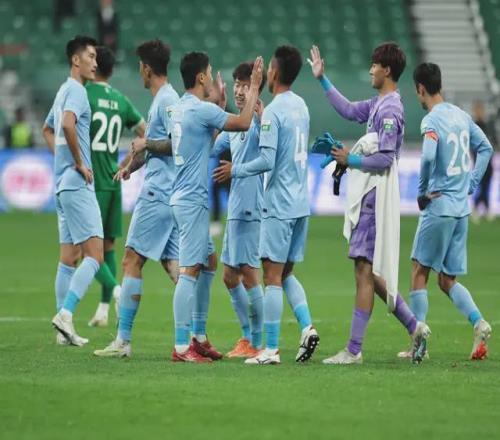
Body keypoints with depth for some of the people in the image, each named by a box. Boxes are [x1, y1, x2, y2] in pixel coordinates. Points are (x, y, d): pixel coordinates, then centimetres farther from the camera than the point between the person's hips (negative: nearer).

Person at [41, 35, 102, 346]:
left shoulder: (66, 91, 20)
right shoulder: (76, 91, -11)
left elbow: (47, 130, 34)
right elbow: (67, 125, -29)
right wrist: (79, 162, -18)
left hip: (64, 183, 10)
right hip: (77, 184, -10)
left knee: (70, 256, 9)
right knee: (95, 255, -13)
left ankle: (65, 330, 8)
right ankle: (66, 314, -21)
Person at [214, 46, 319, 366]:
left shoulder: (273, 111, -14)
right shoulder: (301, 106, 11)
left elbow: (267, 161, -19)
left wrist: (235, 170, -4)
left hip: (280, 205, -8)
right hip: (301, 203, 8)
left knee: (273, 276, -4)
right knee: (286, 273, 16)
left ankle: (271, 349, -4)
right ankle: (307, 326, -2)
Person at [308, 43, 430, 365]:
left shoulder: (390, 110, -16)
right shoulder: (378, 105, 13)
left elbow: (385, 159, -21)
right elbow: (349, 110, 29)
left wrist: (350, 160, -11)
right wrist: (322, 79, 28)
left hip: (375, 200, -10)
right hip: (368, 198, 10)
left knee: (365, 271, -7)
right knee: (368, 273, 13)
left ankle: (354, 350, -5)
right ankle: (415, 328, 17)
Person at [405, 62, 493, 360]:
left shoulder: (431, 121, -14)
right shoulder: (461, 115, 10)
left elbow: (428, 157, -28)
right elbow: (486, 148, 17)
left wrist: (422, 192, -14)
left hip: (439, 206, -7)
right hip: (461, 209, 7)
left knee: (420, 273, 4)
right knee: (447, 280, 12)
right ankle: (479, 323, -10)